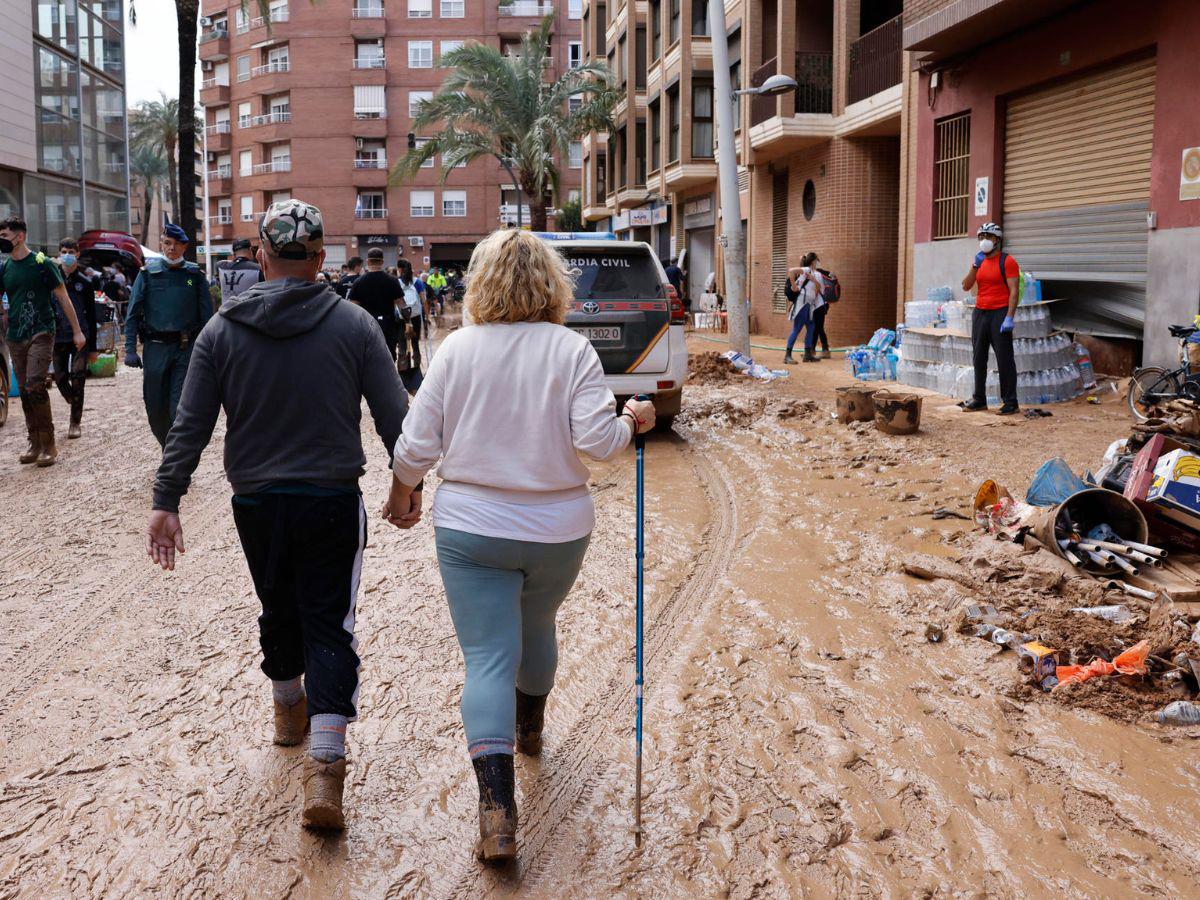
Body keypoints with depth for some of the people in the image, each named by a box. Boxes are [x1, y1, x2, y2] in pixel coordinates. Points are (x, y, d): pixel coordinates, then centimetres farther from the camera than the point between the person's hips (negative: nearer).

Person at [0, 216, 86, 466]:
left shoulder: (42, 264, -4)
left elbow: (63, 298, -1)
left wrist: (77, 331, -1)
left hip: (41, 333, -6)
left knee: (34, 386, -17)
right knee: (24, 391, 7)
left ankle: (49, 445, -9)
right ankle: (35, 443, 16)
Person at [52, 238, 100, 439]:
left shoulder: (86, 280, 4)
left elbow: (91, 314, 7)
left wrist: (92, 345, 5)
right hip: (58, 337, 2)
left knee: (77, 379, -7)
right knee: (60, 378, 4)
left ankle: (75, 423, 1)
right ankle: (76, 412, 29)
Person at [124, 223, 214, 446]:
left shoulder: (195, 275, 6)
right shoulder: (148, 273, 6)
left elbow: (206, 315, 6)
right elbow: (133, 314, 5)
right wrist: (130, 349, -3)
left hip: (187, 349, -1)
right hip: (156, 347, 1)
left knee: (180, 408, -7)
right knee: (155, 407, 6)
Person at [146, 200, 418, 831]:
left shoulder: (223, 329, -3)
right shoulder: (354, 325, -6)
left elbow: (190, 427, -3)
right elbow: (394, 417, -4)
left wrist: (166, 501, 1)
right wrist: (410, 485, 8)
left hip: (256, 505, 2)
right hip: (333, 503, -2)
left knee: (278, 610, 22)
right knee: (329, 625, 1)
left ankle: (288, 709, 44)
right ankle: (325, 764, -10)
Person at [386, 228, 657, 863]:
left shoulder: (458, 348, -6)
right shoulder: (572, 349, -8)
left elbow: (417, 443, -5)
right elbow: (598, 441, -16)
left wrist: (400, 493, 13)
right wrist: (633, 421, 4)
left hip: (470, 529, -1)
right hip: (558, 529, 1)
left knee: (488, 657, 0)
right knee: (536, 628, 27)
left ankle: (497, 806, -12)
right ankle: (529, 727, 51)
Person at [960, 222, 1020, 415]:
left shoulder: (1007, 261, -6)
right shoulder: (979, 261, 13)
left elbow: (1014, 292, -12)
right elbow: (966, 286, 6)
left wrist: (1009, 317, -20)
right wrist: (975, 266, -6)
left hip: (1000, 314, -6)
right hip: (980, 313, 6)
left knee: (1004, 359, -5)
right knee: (979, 358, 8)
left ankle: (1010, 403, -1)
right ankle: (979, 399, 16)